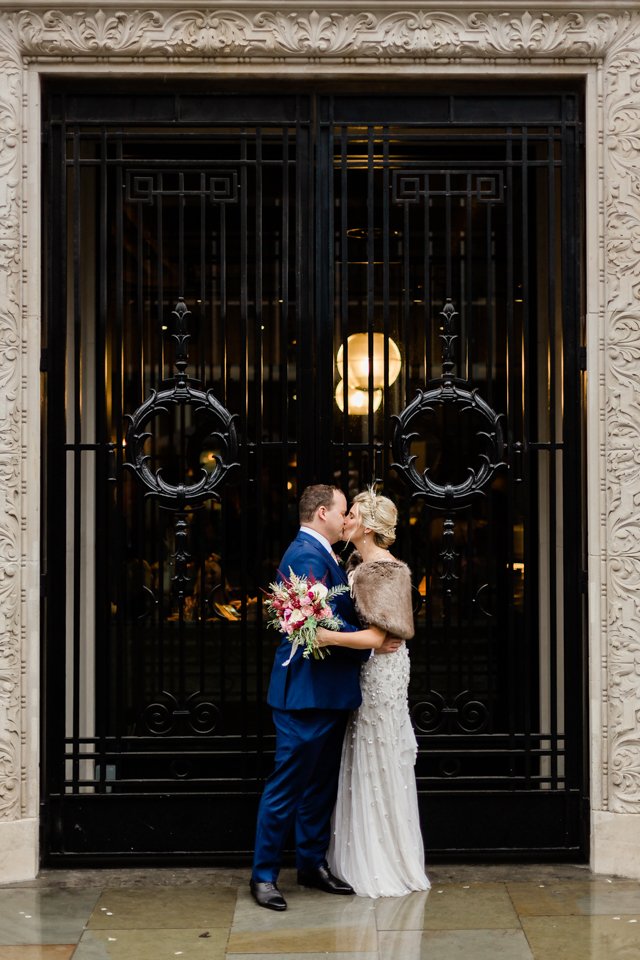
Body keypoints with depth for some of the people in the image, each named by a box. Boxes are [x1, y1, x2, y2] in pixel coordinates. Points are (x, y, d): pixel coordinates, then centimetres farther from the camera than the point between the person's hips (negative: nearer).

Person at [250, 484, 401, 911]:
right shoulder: (307, 556, -17)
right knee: (287, 785, -2)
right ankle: (264, 875, 6)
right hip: (307, 691, -10)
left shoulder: (323, 555, 16)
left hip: (328, 692, 10)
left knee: (321, 784, 17)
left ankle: (312, 864, 27)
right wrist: (370, 644, -12)